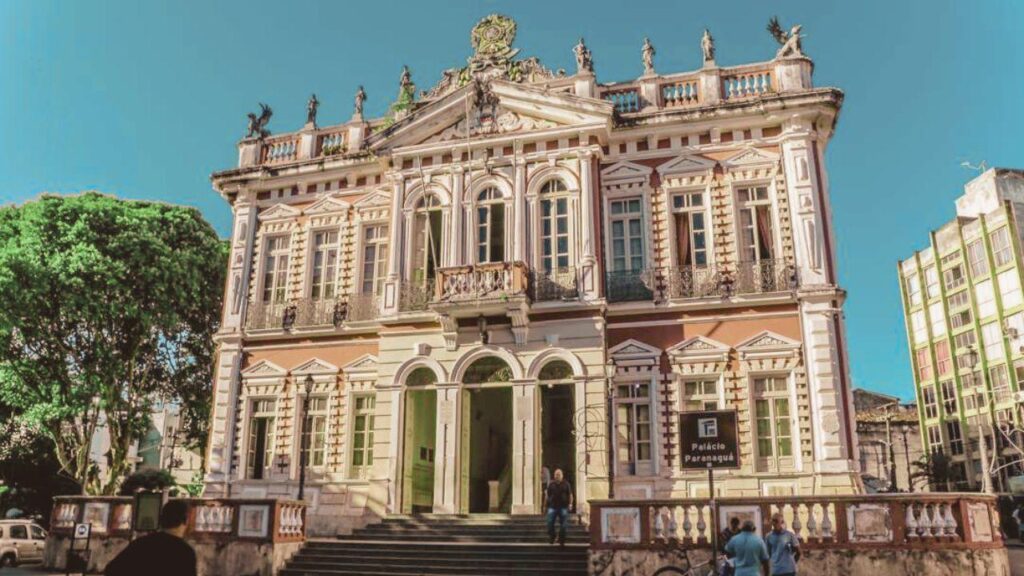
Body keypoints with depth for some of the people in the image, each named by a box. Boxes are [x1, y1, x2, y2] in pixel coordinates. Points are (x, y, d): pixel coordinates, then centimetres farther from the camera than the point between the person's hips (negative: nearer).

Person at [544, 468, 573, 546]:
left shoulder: (566, 484, 3)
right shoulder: (551, 484, 6)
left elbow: (570, 495, 4)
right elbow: (547, 495, 9)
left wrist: (570, 503, -8)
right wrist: (545, 505, 6)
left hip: (563, 507, -1)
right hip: (552, 506, 1)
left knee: (562, 525, 3)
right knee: (550, 523, -7)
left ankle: (561, 540, 15)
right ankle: (551, 538, 13)